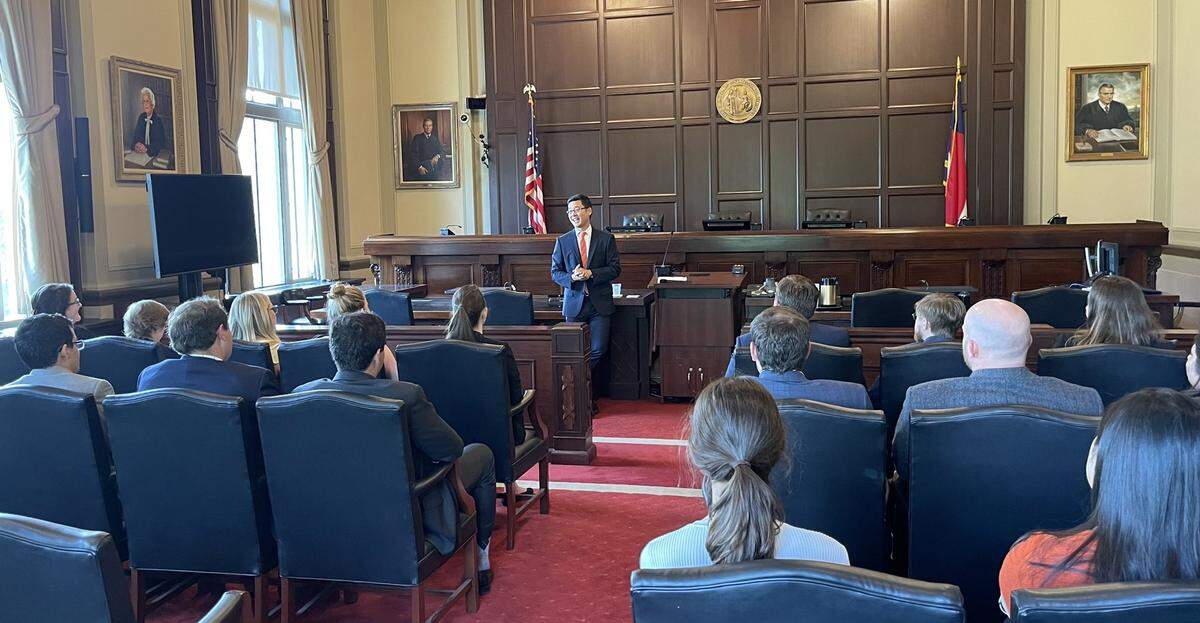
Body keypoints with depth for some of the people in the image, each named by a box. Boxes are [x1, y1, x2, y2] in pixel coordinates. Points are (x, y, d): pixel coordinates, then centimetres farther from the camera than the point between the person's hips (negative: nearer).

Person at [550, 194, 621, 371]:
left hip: (600, 304, -1)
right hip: (574, 303, 1)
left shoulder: (606, 239, 4)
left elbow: (615, 269, 1)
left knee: (598, 350, -2)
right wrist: (572, 277, -13)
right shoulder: (562, 241, 8)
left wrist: (591, 273, -14)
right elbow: (555, 272, 8)